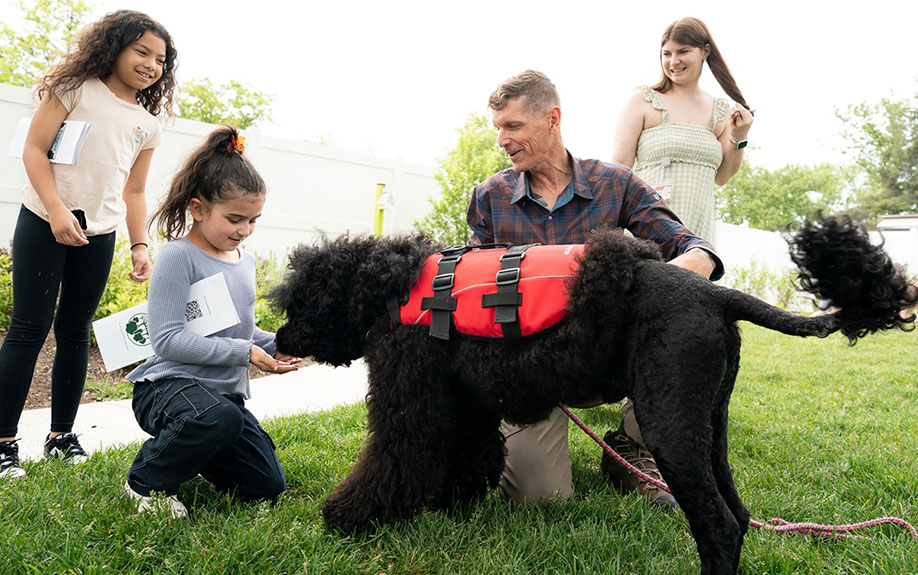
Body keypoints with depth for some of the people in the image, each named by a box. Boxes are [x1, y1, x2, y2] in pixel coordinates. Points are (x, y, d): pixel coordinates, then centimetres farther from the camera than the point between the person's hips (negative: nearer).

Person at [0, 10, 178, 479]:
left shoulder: (148, 123, 13)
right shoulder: (77, 88, 0)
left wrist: (140, 246, 8)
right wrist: (57, 210, -17)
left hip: (99, 233, 4)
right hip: (44, 223, -4)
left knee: (75, 331, 8)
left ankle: (62, 434, 17)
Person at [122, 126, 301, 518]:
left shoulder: (245, 262, 9)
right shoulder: (178, 257, -15)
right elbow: (167, 339, -21)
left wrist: (279, 345, 1)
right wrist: (246, 352, -23)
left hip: (224, 392, 8)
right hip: (169, 384, -7)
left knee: (267, 486, 5)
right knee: (221, 418, -41)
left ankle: (196, 452, 32)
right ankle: (147, 481, -10)